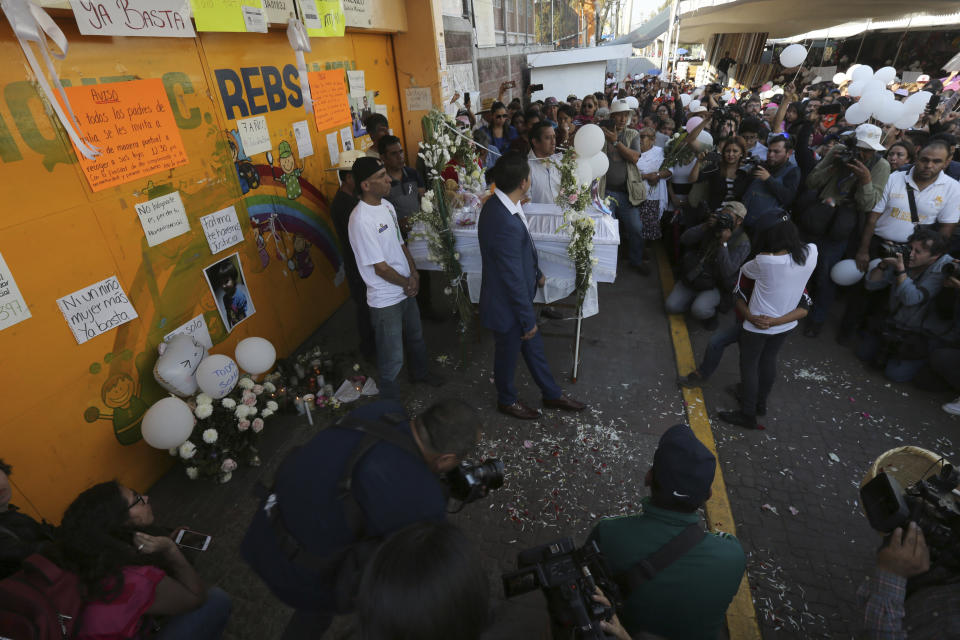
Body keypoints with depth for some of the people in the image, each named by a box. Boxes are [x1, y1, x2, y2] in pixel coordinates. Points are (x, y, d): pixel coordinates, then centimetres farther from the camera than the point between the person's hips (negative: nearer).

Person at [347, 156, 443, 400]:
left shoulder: (387, 205, 1)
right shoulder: (361, 220, -27)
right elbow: (380, 268, -23)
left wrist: (414, 273, -3)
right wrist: (408, 283, -9)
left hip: (406, 289, 8)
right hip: (385, 300, -8)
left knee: (416, 337, 28)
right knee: (393, 357, 8)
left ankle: (420, 372, 53)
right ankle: (390, 397, 33)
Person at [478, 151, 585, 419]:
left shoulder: (500, 204, -5)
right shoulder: (505, 223, -36)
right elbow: (514, 279, -28)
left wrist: (536, 272, 23)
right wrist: (528, 320, -17)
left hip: (518, 295, 9)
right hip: (507, 306, -9)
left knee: (533, 346, 24)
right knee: (508, 353, 16)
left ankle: (552, 394, 45)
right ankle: (507, 400, 44)